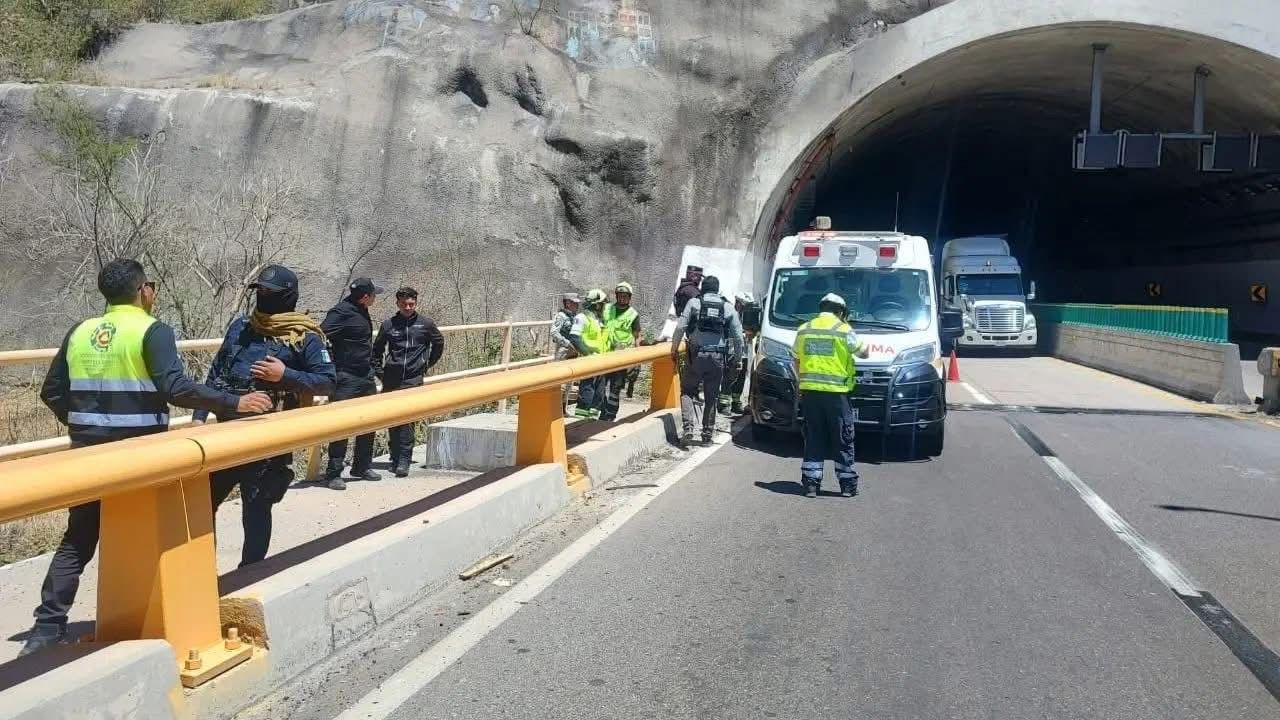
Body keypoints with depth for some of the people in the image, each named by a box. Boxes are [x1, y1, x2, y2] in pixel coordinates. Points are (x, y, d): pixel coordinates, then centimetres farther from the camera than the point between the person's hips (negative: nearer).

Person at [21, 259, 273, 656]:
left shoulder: (81, 332, 9)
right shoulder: (152, 330, -10)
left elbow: (52, 392, 11)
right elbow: (176, 388, -21)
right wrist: (235, 402, -16)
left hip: (88, 451, 5)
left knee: (77, 539, 14)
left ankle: (48, 627, 12)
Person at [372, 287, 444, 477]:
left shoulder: (426, 324, 2)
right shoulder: (388, 324, 4)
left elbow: (439, 344, 19)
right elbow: (377, 350, 16)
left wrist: (427, 364, 17)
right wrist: (379, 372, 9)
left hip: (414, 378, -2)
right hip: (391, 378, 2)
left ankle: (404, 461, -12)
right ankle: (395, 459, 17)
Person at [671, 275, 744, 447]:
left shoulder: (694, 303, 3)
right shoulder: (728, 307, 9)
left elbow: (680, 327, -4)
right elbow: (738, 336, 8)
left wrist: (674, 348, 6)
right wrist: (737, 357, 19)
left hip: (696, 355, -2)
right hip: (718, 357, 2)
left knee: (687, 392, 10)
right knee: (711, 397, 11)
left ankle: (688, 429, -7)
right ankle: (707, 435, 14)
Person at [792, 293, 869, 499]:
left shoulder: (803, 330, 9)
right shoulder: (843, 330, -4)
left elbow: (796, 361, 14)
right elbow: (863, 352, 6)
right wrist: (861, 342, 26)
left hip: (809, 391, 4)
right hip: (835, 392, -4)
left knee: (813, 439, 9)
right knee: (843, 441, 6)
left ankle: (811, 483, 7)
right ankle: (847, 484, 11)